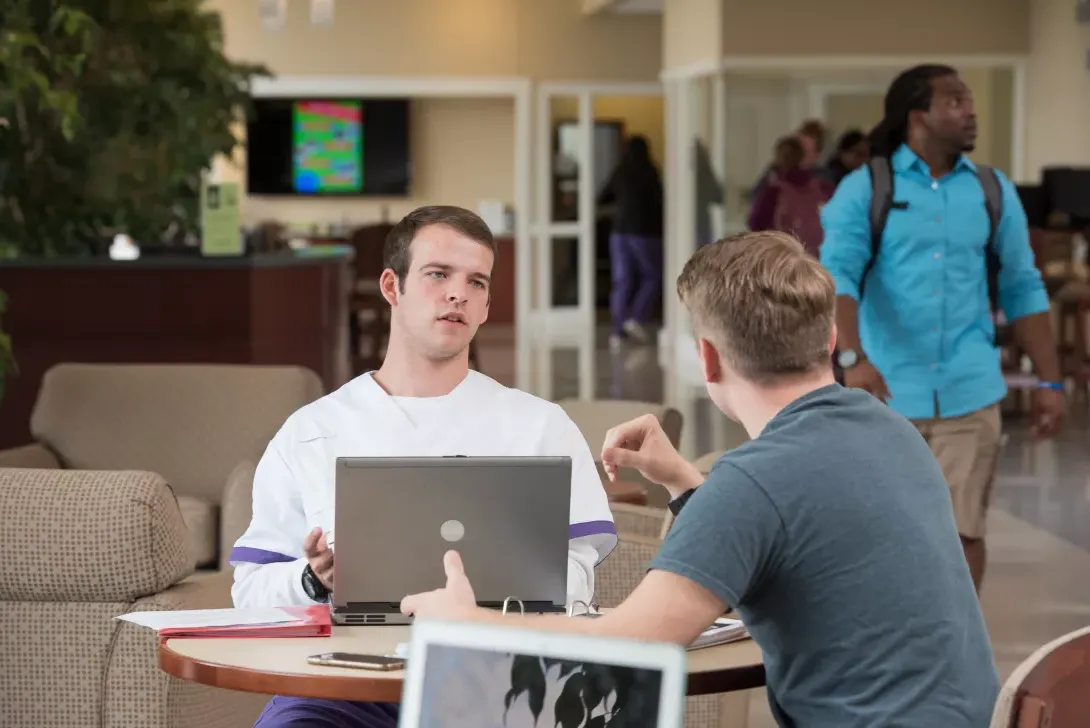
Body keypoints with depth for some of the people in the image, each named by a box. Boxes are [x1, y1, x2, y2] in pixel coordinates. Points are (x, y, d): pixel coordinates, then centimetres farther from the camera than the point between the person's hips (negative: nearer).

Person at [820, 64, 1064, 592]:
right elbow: (836, 275, -14)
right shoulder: (864, 190, -2)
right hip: (886, 392, -1)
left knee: (962, 530, -1)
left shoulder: (993, 192, 8)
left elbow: (1023, 290, 13)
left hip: (968, 393, 2)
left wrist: (1049, 380, 7)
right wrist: (853, 359, -30)